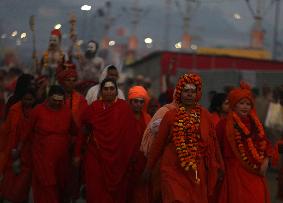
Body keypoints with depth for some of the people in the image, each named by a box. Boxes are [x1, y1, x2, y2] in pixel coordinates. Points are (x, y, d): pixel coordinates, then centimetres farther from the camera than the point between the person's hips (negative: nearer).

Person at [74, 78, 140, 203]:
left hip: (117, 159, -1)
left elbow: (131, 134, -5)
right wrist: (78, 154, 7)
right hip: (95, 158, 1)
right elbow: (83, 132, 7)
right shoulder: (93, 108, 1)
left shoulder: (124, 108, -4)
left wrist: (129, 157, -8)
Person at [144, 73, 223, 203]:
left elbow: (212, 143, 10)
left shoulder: (204, 115, 4)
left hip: (197, 172, 2)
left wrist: (217, 168, 13)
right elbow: (158, 143, 6)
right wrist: (149, 168, 10)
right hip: (174, 172, -2)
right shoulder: (171, 115, 0)